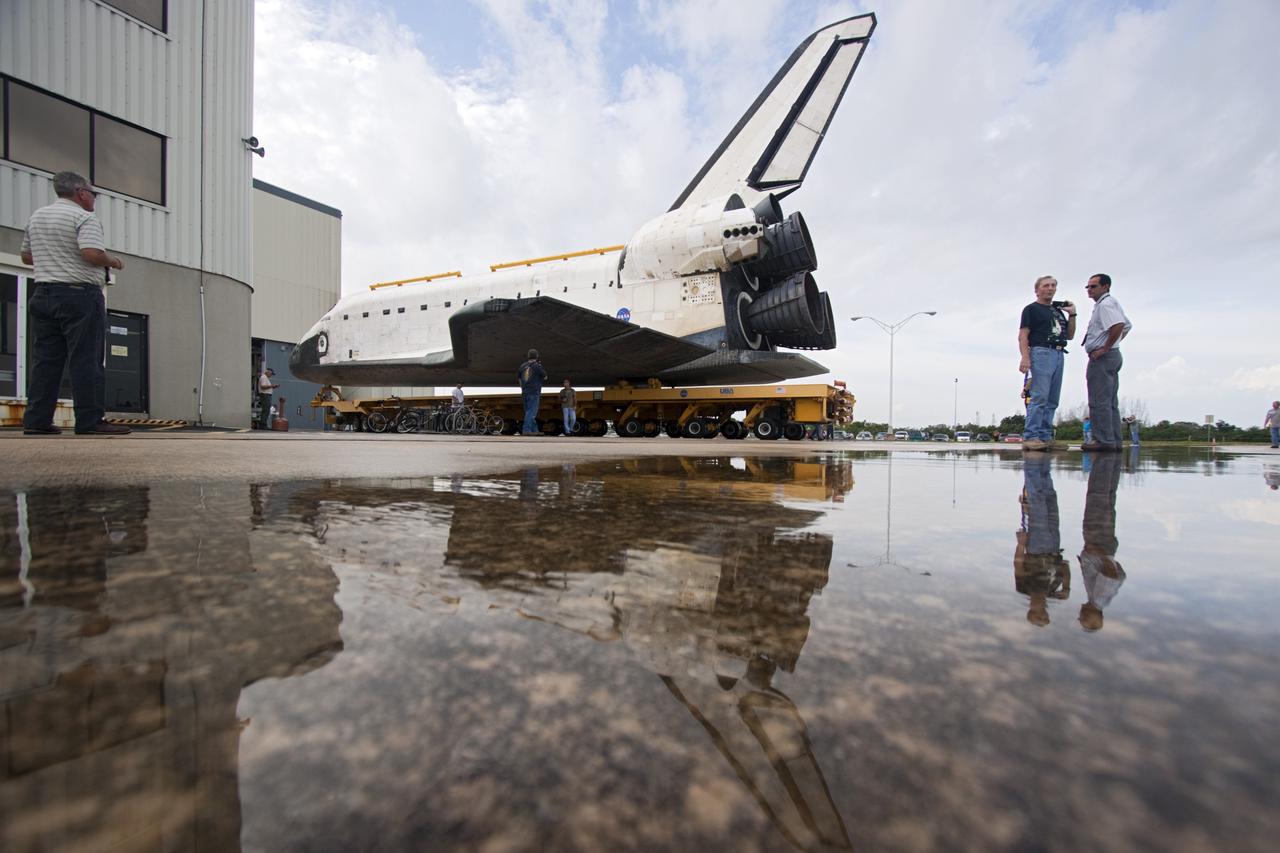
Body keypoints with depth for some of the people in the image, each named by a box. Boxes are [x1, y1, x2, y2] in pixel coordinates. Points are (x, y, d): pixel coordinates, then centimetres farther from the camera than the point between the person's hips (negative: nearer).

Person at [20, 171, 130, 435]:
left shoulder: (36, 217, 18)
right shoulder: (83, 217, -6)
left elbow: (26, 256, 23)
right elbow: (92, 253, -21)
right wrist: (112, 261, -3)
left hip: (43, 293, 7)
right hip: (79, 294, -7)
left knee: (44, 360, 8)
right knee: (86, 360, -8)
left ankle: (36, 420, 7)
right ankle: (90, 421, -9)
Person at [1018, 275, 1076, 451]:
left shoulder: (1059, 311, 25)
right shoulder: (1031, 309, 4)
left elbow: (1070, 336, 23)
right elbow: (1023, 336, -7)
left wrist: (1072, 315, 12)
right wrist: (1025, 357, -20)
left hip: (1059, 355, 8)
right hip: (1041, 352, -8)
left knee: (1052, 400, 5)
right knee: (1039, 397, -16)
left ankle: (1045, 437, 7)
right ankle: (1030, 437, -19)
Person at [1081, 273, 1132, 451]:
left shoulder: (1105, 304, -12)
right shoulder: (1112, 303, 22)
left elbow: (1118, 325, -27)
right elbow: (1127, 326, 32)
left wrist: (1105, 348, -20)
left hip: (1102, 357, -11)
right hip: (1113, 356, 11)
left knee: (1100, 401, -11)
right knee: (1111, 402, 11)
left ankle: (1104, 440, -11)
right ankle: (1114, 441, 13)